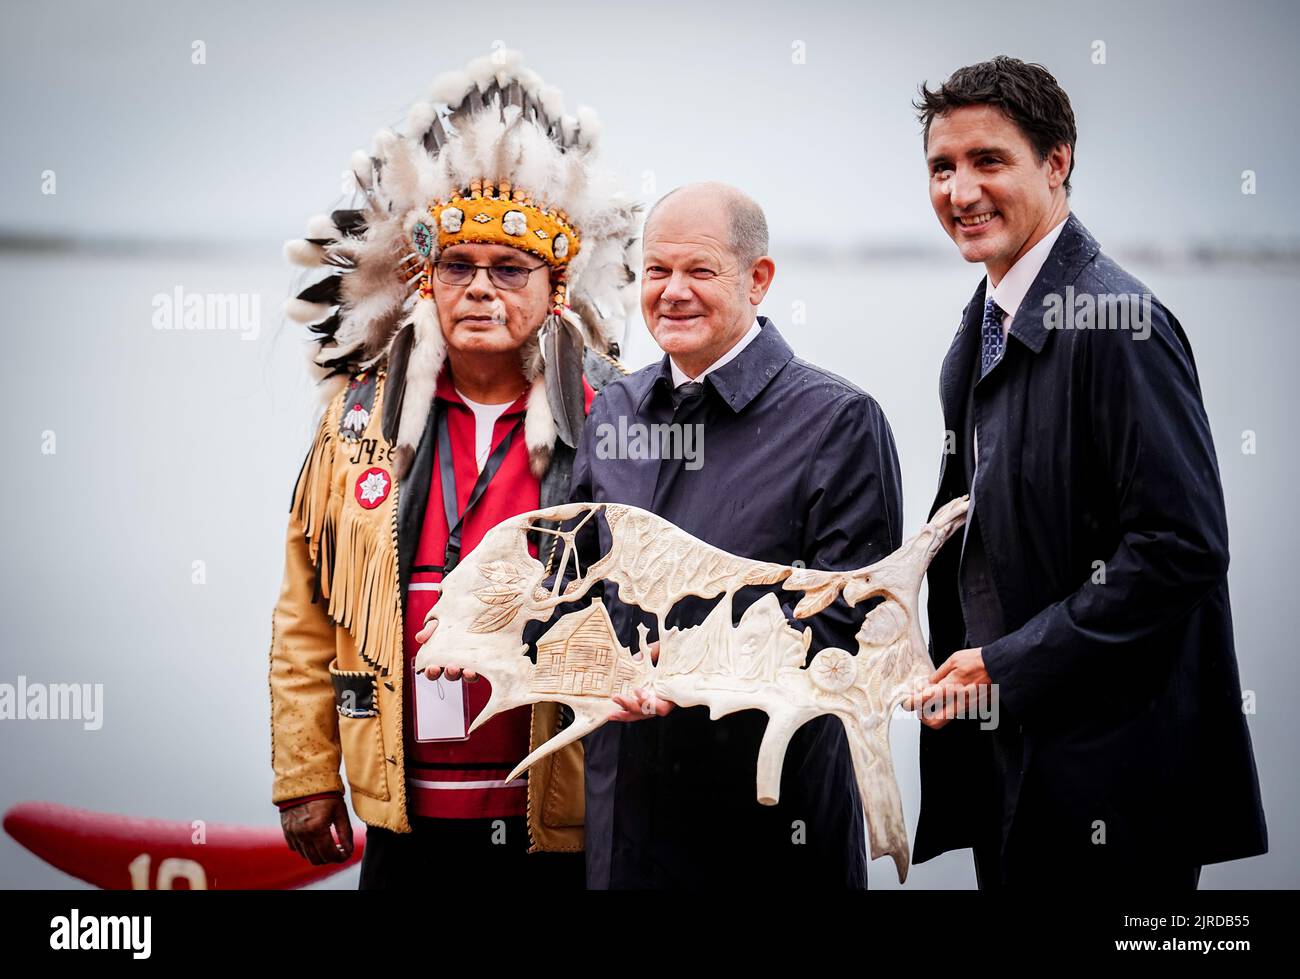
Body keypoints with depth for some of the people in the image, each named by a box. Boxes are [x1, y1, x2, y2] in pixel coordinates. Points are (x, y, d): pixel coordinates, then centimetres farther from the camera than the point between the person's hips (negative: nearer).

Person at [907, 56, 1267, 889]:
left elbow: (1182, 545, -22)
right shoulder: (986, 329, 13)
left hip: (1107, 770, -8)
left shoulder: (1116, 321, -16)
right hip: (1009, 761, 9)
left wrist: (1008, 667, -19)